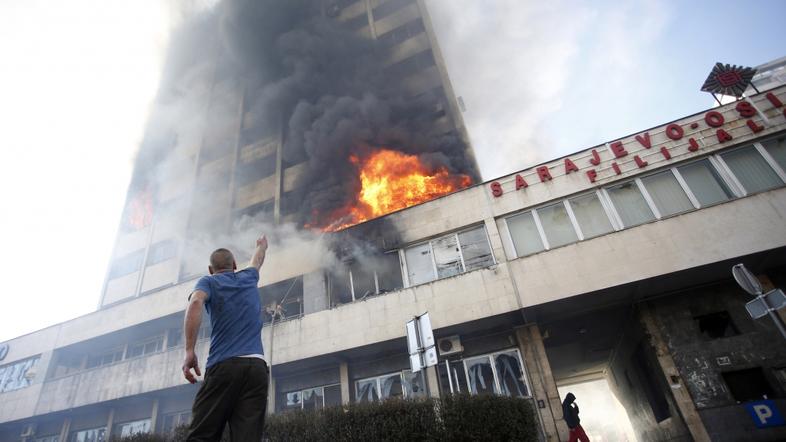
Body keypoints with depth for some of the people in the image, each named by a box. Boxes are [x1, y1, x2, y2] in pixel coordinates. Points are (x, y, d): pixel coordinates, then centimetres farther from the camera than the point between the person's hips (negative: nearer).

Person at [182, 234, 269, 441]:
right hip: (256, 365, 3)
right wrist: (262, 245, 68)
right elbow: (257, 260, 47)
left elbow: (196, 302, -12)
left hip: (223, 366, -3)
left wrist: (189, 351, -15)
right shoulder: (248, 278, 23)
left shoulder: (208, 282, 12)